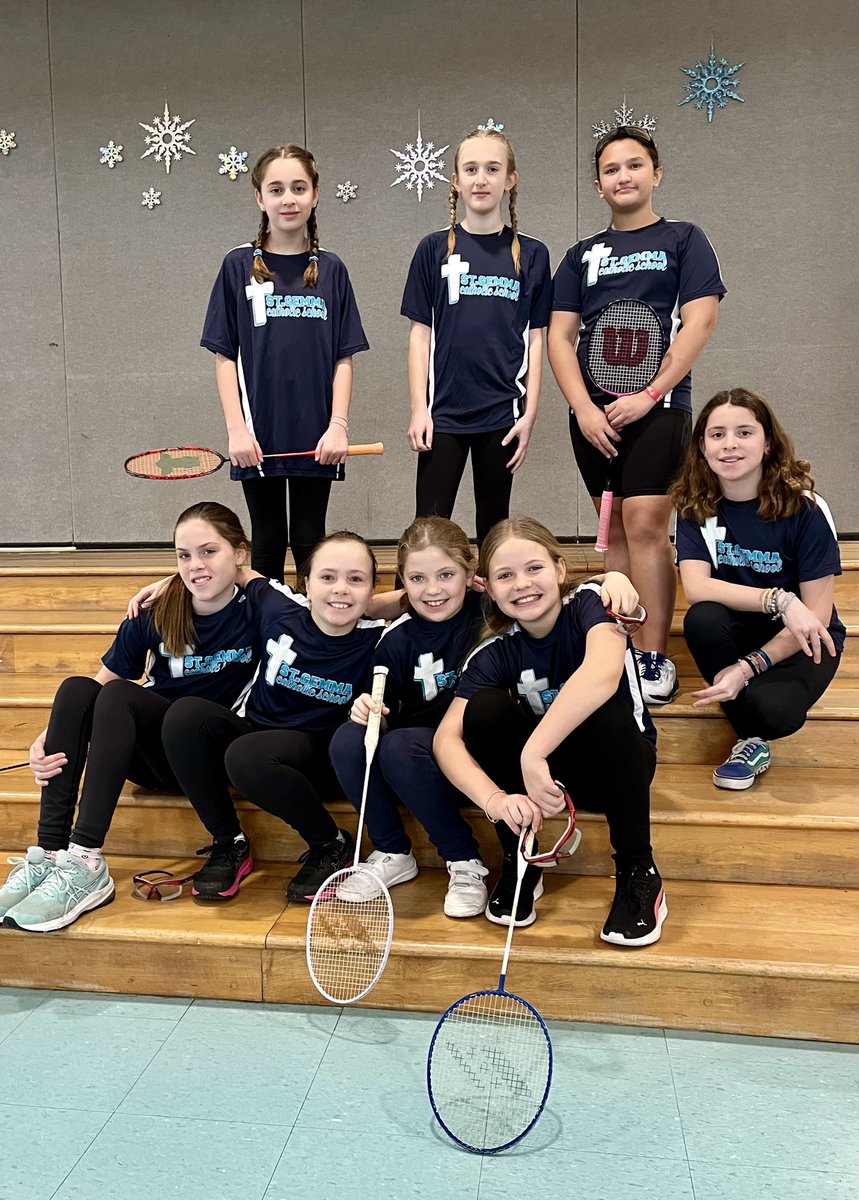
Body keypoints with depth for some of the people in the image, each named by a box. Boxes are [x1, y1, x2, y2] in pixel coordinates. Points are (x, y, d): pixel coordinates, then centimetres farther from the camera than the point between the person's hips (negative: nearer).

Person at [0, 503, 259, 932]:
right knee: (77, 690, -24)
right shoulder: (156, 614, -1)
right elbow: (102, 682, -1)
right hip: (148, 749, 4)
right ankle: (48, 855, -26)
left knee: (119, 696, -29)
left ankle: (85, 863, -34)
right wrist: (49, 738, -18)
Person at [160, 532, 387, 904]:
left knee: (245, 756, -36)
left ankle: (332, 845, -10)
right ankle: (228, 845, -8)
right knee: (184, 714, -25)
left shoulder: (376, 640, -15)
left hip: (315, 755, -4)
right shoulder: (280, 608, -10)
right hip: (254, 729, 4)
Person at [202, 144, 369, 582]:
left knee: (310, 543, 10)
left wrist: (338, 426, -8)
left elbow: (343, 358, 3)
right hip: (259, 438, -1)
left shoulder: (331, 269, 4)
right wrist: (237, 429, -9)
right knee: (267, 544, 10)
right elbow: (225, 355, 1)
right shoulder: (239, 266, 2)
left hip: (316, 439, 1)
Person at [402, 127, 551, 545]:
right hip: (443, 412, -1)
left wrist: (529, 414, -2)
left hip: (502, 414, 1)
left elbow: (535, 341, 5)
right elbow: (420, 334, 3)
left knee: (493, 527, 10)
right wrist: (419, 410, -4)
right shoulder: (435, 249, 4)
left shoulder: (531, 254, 5)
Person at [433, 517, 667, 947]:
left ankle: (638, 871, -15)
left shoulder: (589, 605, -21)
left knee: (607, 713, -35)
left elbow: (604, 672, -44)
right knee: (486, 707, -24)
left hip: (612, 764, -2)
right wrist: (494, 799, -43)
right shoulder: (494, 654, -13)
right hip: (547, 769, 3)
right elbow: (447, 737, -24)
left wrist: (534, 753, -49)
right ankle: (519, 863, -7)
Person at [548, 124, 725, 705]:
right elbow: (560, 336, 8)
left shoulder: (684, 239, 7)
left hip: (657, 405, -4)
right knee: (615, 531, 6)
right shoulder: (583, 254, 16)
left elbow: (699, 323, -4)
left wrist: (647, 396, -13)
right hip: (592, 412, 4)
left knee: (645, 525, -14)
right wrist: (584, 408, -7)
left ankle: (657, 658, -7)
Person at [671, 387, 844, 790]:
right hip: (741, 629, 3)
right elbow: (696, 587, -22)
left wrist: (750, 667, -28)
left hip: (803, 637, -3)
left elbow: (817, 614, -17)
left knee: (773, 710, -35)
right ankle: (752, 741, -10)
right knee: (701, 619, -32)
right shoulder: (696, 506, -9)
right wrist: (778, 600, -35)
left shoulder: (805, 509, -17)